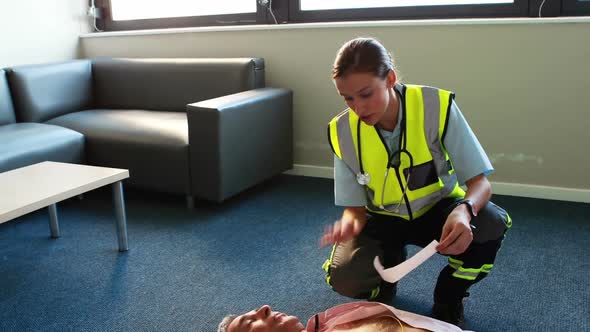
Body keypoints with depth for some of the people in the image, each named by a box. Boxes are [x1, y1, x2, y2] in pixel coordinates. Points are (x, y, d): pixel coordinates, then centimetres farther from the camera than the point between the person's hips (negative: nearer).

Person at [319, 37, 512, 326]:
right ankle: (389, 263, 13)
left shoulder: (437, 107, -24)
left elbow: (480, 182, -20)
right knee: (344, 278, -26)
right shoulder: (343, 132, -17)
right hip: (383, 218, 1)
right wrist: (350, 223, -34)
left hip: (437, 210, 0)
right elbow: (355, 206, -9)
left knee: (492, 223, -32)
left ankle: (448, 300, -2)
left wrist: (464, 210, -44)